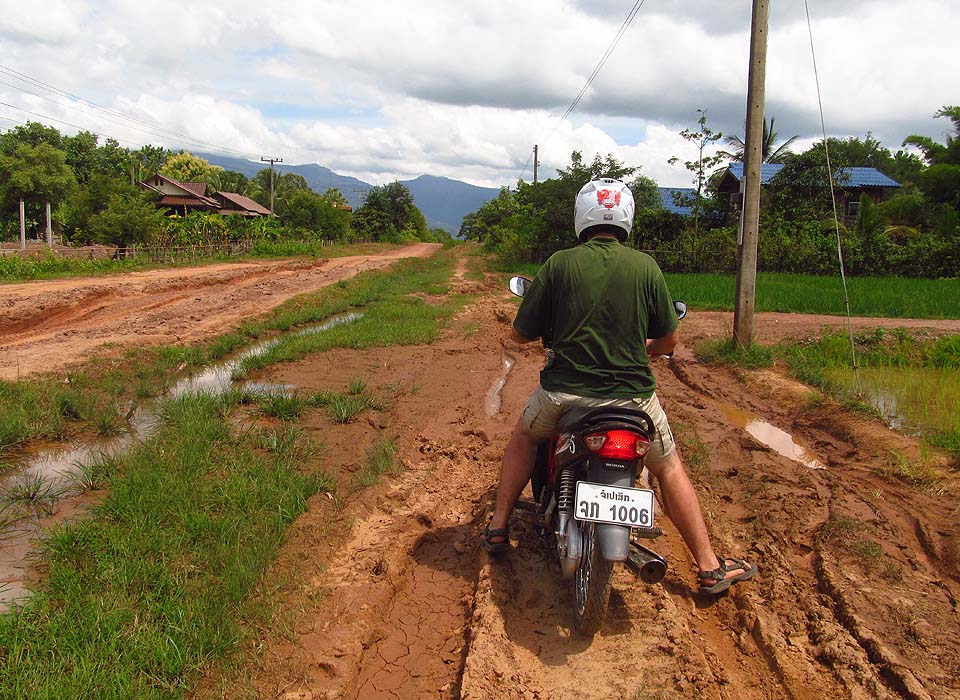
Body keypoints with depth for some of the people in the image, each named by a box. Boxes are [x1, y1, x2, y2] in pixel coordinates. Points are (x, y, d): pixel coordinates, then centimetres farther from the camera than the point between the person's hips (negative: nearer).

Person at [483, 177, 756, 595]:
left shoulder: (560, 264, -6)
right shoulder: (645, 267, -3)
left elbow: (520, 334, -1)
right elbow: (669, 340, 4)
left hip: (563, 392, 0)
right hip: (632, 394, 0)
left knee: (523, 438, 30)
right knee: (669, 469, 22)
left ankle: (498, 528, 31)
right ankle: (709, 567, 23)